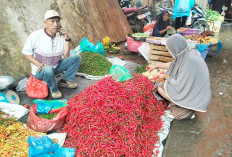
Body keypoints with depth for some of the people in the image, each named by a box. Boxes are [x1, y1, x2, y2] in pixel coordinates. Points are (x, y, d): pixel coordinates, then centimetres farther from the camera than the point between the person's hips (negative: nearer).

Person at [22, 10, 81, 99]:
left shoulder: (60, 37, -1)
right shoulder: (35, 36, -15)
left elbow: (66, 56, -5)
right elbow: (26, 52, -7)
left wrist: (67, 39, -12)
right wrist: (38, 64, -23)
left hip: (56, 66, 5)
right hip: (40, 70, -5)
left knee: (76, 58, -7)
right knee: (48, 69, -42)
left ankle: (65, 81, 1)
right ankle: (54, 89, -9)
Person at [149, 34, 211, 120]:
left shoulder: (189, 62, -31)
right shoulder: (189, 53, -4)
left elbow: (180, 86, -25)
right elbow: (173, 64, 12)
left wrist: (169, 79, -6)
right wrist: (156, 65, 21)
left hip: (195, 98, -9)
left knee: (160, 87, -4)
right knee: (167, 82, 17)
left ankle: (187, 109, 3)